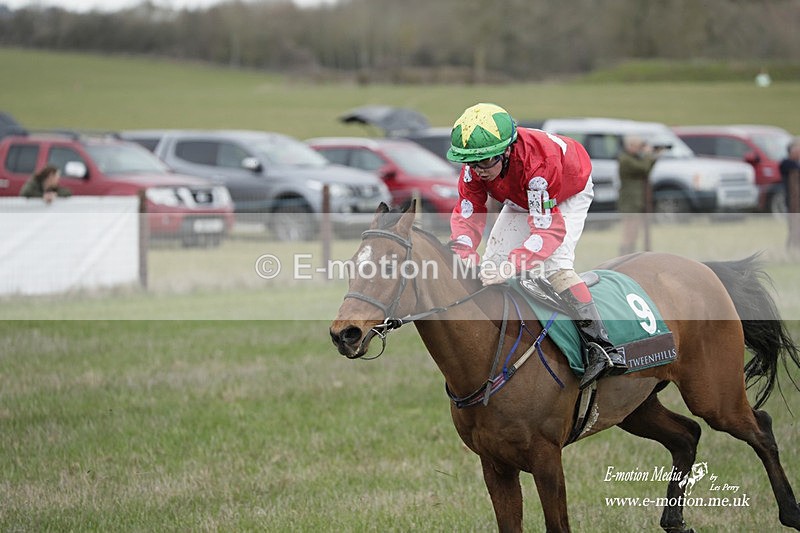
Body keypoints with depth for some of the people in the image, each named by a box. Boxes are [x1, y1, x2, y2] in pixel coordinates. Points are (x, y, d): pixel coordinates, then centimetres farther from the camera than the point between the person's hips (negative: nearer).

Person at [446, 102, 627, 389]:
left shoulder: (537, 162, -45)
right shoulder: (474, 166, -28)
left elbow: (548, 230, -47)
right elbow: (467, 214, -23)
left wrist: (509, 267, -60)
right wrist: (464, 254, -43)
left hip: (569, 195, -7)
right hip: (521, 201, 7)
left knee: (555, 264, -27)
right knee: (490, 263, -5)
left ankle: (600, 347, -31)